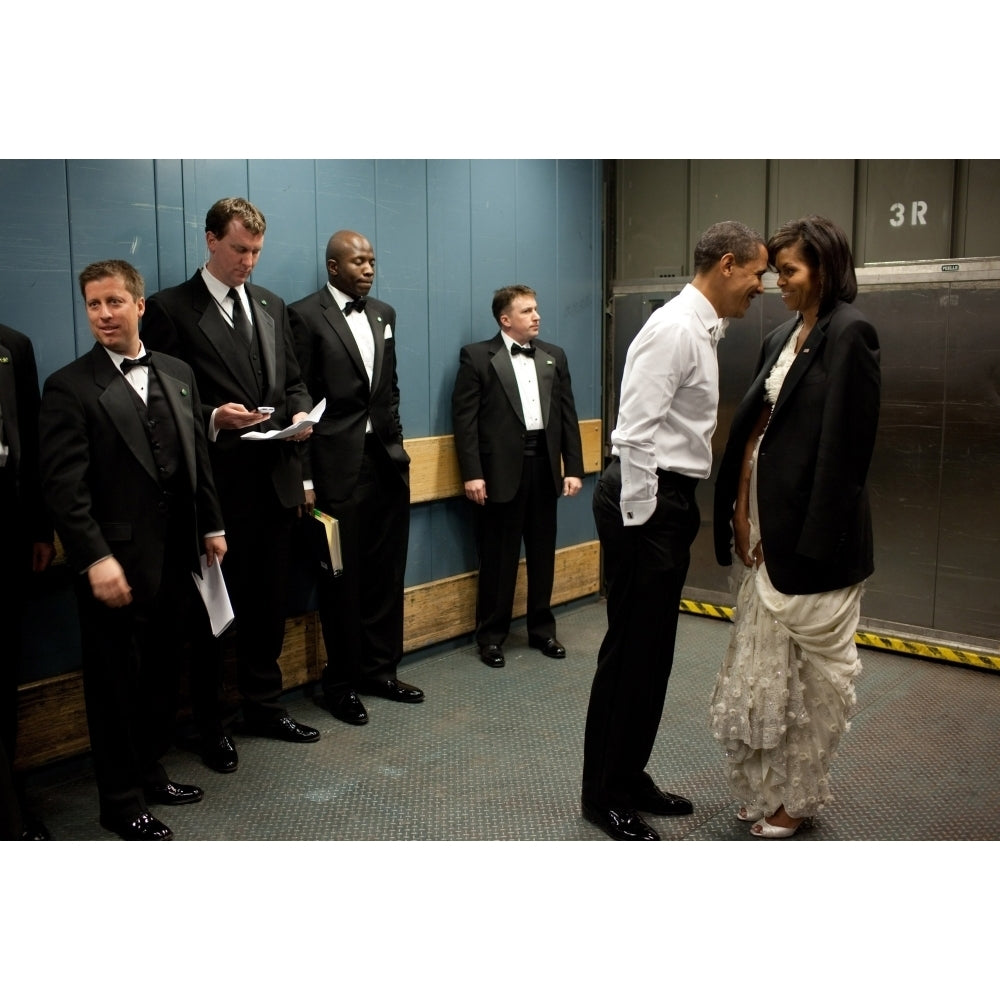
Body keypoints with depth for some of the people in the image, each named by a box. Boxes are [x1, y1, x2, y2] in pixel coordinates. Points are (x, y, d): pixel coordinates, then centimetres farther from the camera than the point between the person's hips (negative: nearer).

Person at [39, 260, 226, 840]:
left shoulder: (178, 375, 10)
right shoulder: (70, 388, -7)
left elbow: (199, 459, 15)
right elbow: (64, 485, -13)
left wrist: (212, 526, 12)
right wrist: (96, 560, -19)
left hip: (177, 560, 5)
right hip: (115, 566, -5)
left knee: (164, 676, 16)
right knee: (116, 685, 8)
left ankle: (151, 774, 34)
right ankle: (123, 803, 22)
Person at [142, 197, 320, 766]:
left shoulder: (273, 307, 14)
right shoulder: (171, 309, -4)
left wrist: (300, 412, -4)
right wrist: (213, 416, -22)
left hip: (275, 479, 5)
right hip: (216, 483, -5)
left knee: (270, 602, 15)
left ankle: (265, 706, 32)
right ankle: (211, 724, 22)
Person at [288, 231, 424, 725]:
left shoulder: (383, 314, 13)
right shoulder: (305, 315, -6)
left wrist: (396, 444, 11)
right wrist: (303, 478, -11)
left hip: (387, 461, 6)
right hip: (338, 466, -6)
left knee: (386, 573, 12)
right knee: (342, 578, 5)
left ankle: (380, 669, 27)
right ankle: (343, 682, 20)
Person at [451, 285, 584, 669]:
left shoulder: (554, 356, 12)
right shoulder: (477, 356, -2)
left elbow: (568, 416, 10)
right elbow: (464, 418, -7)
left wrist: (573, 468, 4)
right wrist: (472, 473, -14)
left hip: (544, 465, 4)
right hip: (502, 469, -4)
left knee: (542, 553, 12)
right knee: (497, 557, 4)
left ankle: (542, 629, 26)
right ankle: (491, 635, 17)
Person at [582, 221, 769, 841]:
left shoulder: (701, 329, 16)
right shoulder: (674, 329, -15)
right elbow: (636, 432, -22)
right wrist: (638, 521, -20)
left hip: (671, 497, 10)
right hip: (647, 500, -10)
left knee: (654, 650, 15)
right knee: (631, 649, 0)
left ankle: (630, 778, 29)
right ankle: (605, 794, 15)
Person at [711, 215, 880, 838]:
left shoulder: (850, 332, -10)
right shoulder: (785, 337, 14)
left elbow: (845, 444, -16)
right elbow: (754, 424, 12)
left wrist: (813, 539, -17)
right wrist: (740, 510, 3)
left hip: (812, 530, -8)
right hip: (765, 526, 8)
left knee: (816, 668, 7)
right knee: (762, 663, 14)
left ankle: (801, 797, 22)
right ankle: (768, 787, 29)